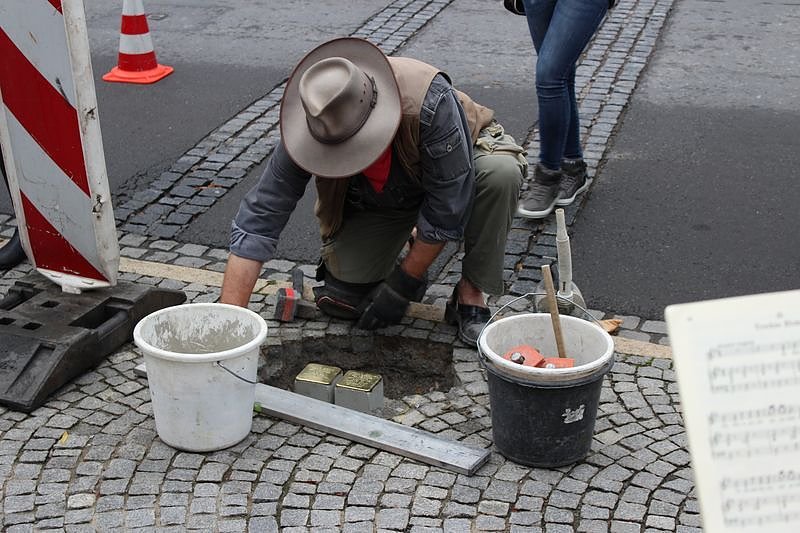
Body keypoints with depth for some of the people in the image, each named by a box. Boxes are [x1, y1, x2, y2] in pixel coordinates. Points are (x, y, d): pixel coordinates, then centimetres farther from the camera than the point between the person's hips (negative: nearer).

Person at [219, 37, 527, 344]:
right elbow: (258, 220, -29)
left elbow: (448, 207, -31)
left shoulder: (430, 101, -41)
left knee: (500, 173, -36)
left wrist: (403, 285, -24)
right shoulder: (306, 130, -31)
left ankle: (470, 292, -14)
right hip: (375, 201, 2)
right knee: (339, 299, -14)